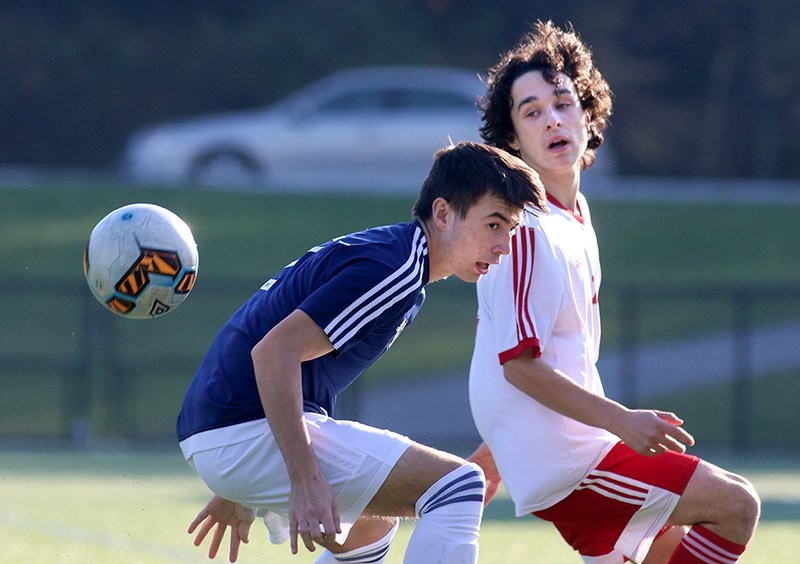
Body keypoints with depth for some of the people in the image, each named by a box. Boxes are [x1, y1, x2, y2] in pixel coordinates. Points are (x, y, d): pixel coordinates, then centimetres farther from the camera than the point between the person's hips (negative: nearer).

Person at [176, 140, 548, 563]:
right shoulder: (393, 268, -14)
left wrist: (240, 492, 27)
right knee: (457, 484, -17)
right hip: (253, 433, -11)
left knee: (374, 521, 35)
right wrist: (305, 478, -28)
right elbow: (273, 352, -24)